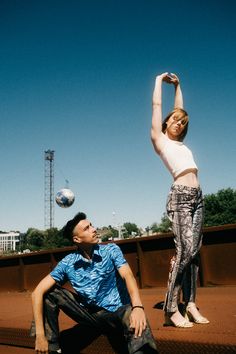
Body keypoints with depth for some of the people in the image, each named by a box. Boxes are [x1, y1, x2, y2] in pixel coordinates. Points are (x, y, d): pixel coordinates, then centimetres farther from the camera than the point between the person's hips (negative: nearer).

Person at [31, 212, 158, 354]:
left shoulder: (111, 250, -6)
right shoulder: (67, 263, -4)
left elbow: (127, 276, -22)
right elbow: (38, 292, -9)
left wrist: (137, 307, -42)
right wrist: (40, 334, -19)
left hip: (119, 312, -4)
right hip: (91, 314, 4)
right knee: (50, 293, -11)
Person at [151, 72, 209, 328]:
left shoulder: (180, 142, 24)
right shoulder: (159, 138, 8)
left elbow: (180, 108, 33)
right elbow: (156, 105, 11)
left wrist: (177, 85, 38)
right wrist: (160, 80, 22)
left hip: (197, 197, 7)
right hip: (180, 195, -7)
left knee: (193, 251, 2)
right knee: (184, 249, -15)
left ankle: (190, 304, 5)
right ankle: (171, 309, -11)